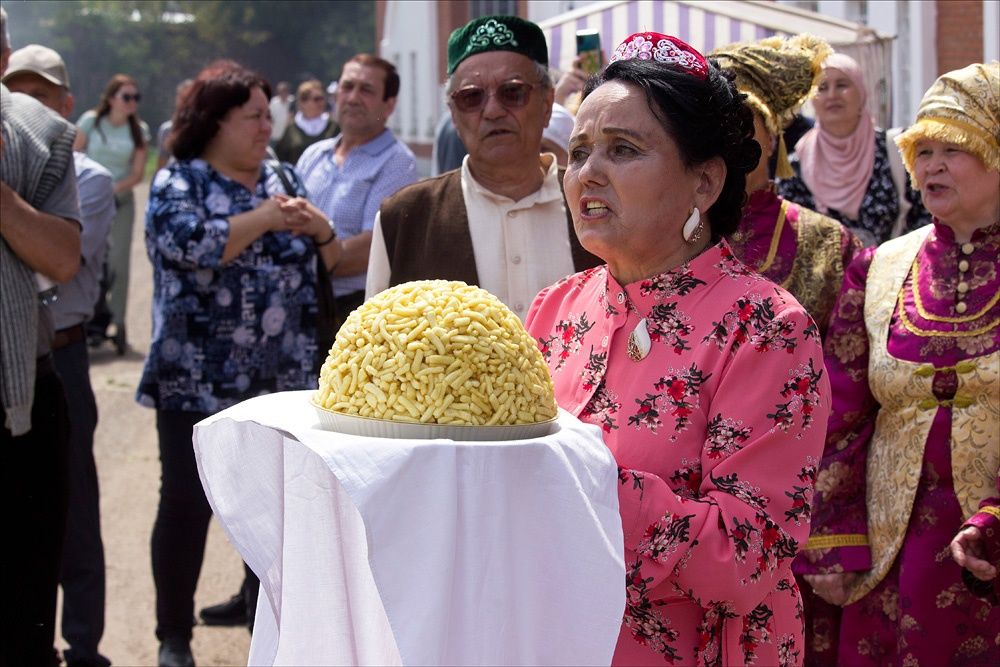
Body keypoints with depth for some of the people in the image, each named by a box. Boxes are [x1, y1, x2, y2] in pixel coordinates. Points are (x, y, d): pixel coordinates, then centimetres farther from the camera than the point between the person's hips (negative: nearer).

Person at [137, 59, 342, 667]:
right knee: (188, 504, 1)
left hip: (283, 382, 4)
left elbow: (328, 265, 14)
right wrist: (267, 217, -16)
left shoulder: (282, 182, 13)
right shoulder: (177, 183, -2)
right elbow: (194, 245, -21)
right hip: (197, 383, -4)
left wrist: (321, 231, -7)